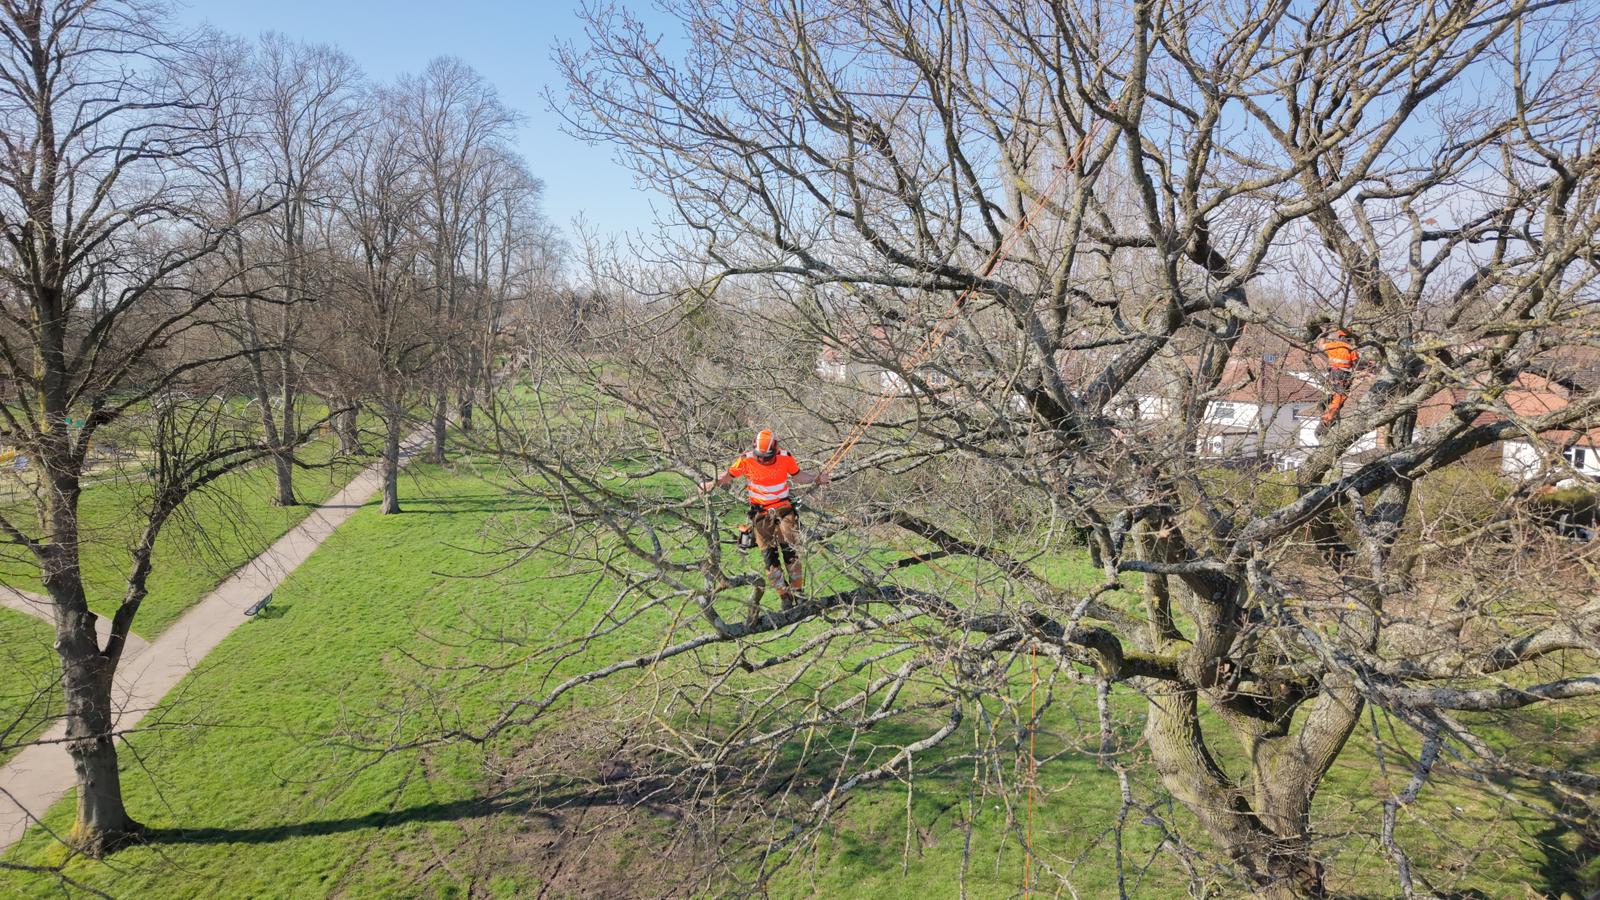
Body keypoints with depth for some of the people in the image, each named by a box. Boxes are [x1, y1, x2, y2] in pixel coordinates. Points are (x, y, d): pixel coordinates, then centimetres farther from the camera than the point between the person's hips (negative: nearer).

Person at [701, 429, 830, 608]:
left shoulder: (785, 458, -8)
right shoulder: (746, 460, -11)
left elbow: (798, 476, 9)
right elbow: (729, 475, 1)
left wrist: (816, 478, -4)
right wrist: (714, 483, -15)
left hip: (783, 509, 0)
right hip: (761, 513, 0)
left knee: (790, 551, -10)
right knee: (769, 556, 0)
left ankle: (797, 591, 2)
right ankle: (785, 596, 8)